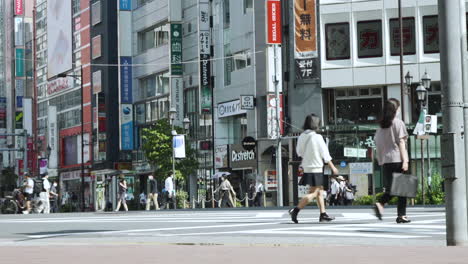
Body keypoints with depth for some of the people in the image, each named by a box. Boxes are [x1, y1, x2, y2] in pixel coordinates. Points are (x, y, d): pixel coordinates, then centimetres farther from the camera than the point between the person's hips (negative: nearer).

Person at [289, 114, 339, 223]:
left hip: (306, 168, 7)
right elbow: (325, 153, -9)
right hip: (316, 168, -7)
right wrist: (332, 167, 1)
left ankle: (323, 214, 18)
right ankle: (295, 210, -14)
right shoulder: (317, 137, -15)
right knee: (313, 193, -5)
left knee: (320, 191, 16)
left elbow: (299, 152, 11)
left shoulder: (301, 137, 2)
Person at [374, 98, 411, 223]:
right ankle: (401, 215, 2)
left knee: (390, 187, 11)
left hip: (386, 160, 5)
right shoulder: (398, 123, -4)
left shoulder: (381, 125, 11)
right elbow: (401, 143, -8)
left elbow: (378, 144, 10)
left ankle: (380, 204, -16)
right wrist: (405, 160, -10)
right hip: (398, 158, -5)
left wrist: (381, 161, 15)